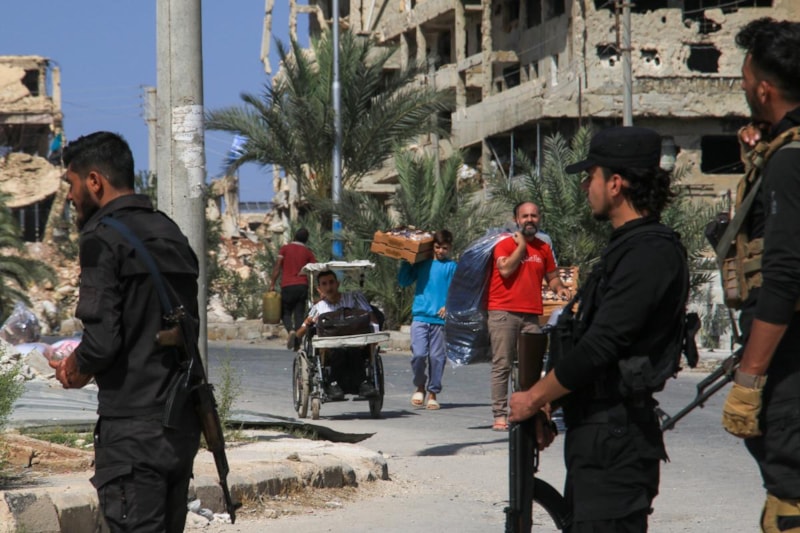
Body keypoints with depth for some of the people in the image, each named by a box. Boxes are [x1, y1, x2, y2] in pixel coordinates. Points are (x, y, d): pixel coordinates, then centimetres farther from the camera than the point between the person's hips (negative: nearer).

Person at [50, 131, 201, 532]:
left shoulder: (103, 239, -10)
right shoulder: (171, 235, 15)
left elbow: (101, 340, -19)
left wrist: (76, 371, 3)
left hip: (131, 428, -8)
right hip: (184, 421, 8)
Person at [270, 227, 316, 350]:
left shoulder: (285, 249, 4)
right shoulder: (308, 252, 8)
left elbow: (277, 267, -5)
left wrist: (272, 284, -4)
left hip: (287, 286, -1)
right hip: (302, 286, 1)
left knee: (286, 312, 10)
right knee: (299, 314, 4)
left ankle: (291, 330, -20)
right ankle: (297, 343, -3)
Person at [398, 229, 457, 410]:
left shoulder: (451, 266, 5)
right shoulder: (422, 264, 12)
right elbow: (404, 281, 15)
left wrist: (448, 306, -16)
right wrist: (406, 262, 5)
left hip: (440, 319, -1)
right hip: (420, 316, 1)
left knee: (437, 357, 1)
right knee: (418, 354, -10)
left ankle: (432, 393, 12)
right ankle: (420, 387, 12)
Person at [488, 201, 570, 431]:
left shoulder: (543, 248, 16)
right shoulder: (504, 244, 2)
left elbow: (552, 276, 24)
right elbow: (506, 269, -15)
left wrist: (559, 288, 3)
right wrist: (521, 245, -5)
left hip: (531, 315, 4)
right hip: (504, 312, -4)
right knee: (502, 365, -5)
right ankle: (499, 415, -4)